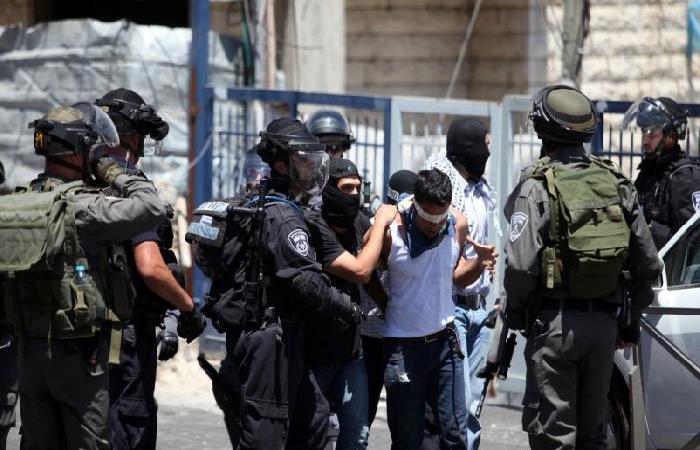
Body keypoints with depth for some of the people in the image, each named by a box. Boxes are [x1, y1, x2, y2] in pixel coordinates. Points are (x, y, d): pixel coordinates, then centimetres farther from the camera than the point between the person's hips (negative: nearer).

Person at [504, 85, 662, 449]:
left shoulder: (537, 186, -11)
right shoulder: (616, 183, 7)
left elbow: (521, 265, -20)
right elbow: (648, 264, 8)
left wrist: (515, 312, -2)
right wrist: (632, 320, 18)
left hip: (554, 323, -5)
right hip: (604, 322, 5)